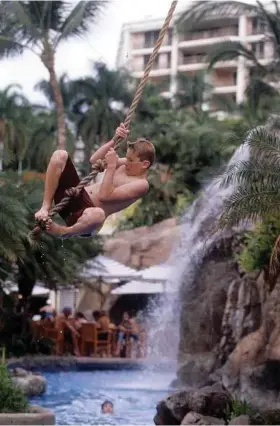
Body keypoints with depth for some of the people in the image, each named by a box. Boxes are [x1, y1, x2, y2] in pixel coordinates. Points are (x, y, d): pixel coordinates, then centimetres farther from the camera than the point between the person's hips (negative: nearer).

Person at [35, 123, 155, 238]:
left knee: (98, 215, -49)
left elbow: (105, 196, -19)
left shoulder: (141, 184, -11)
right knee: (60, 155, -12)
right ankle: (45, 208, -13)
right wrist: (114, 140, 3)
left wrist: (111, 166, -19)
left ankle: (62, 231, -18)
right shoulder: (130, 163, 13)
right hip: (77, 196, 8)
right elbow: (94, 160, 14)